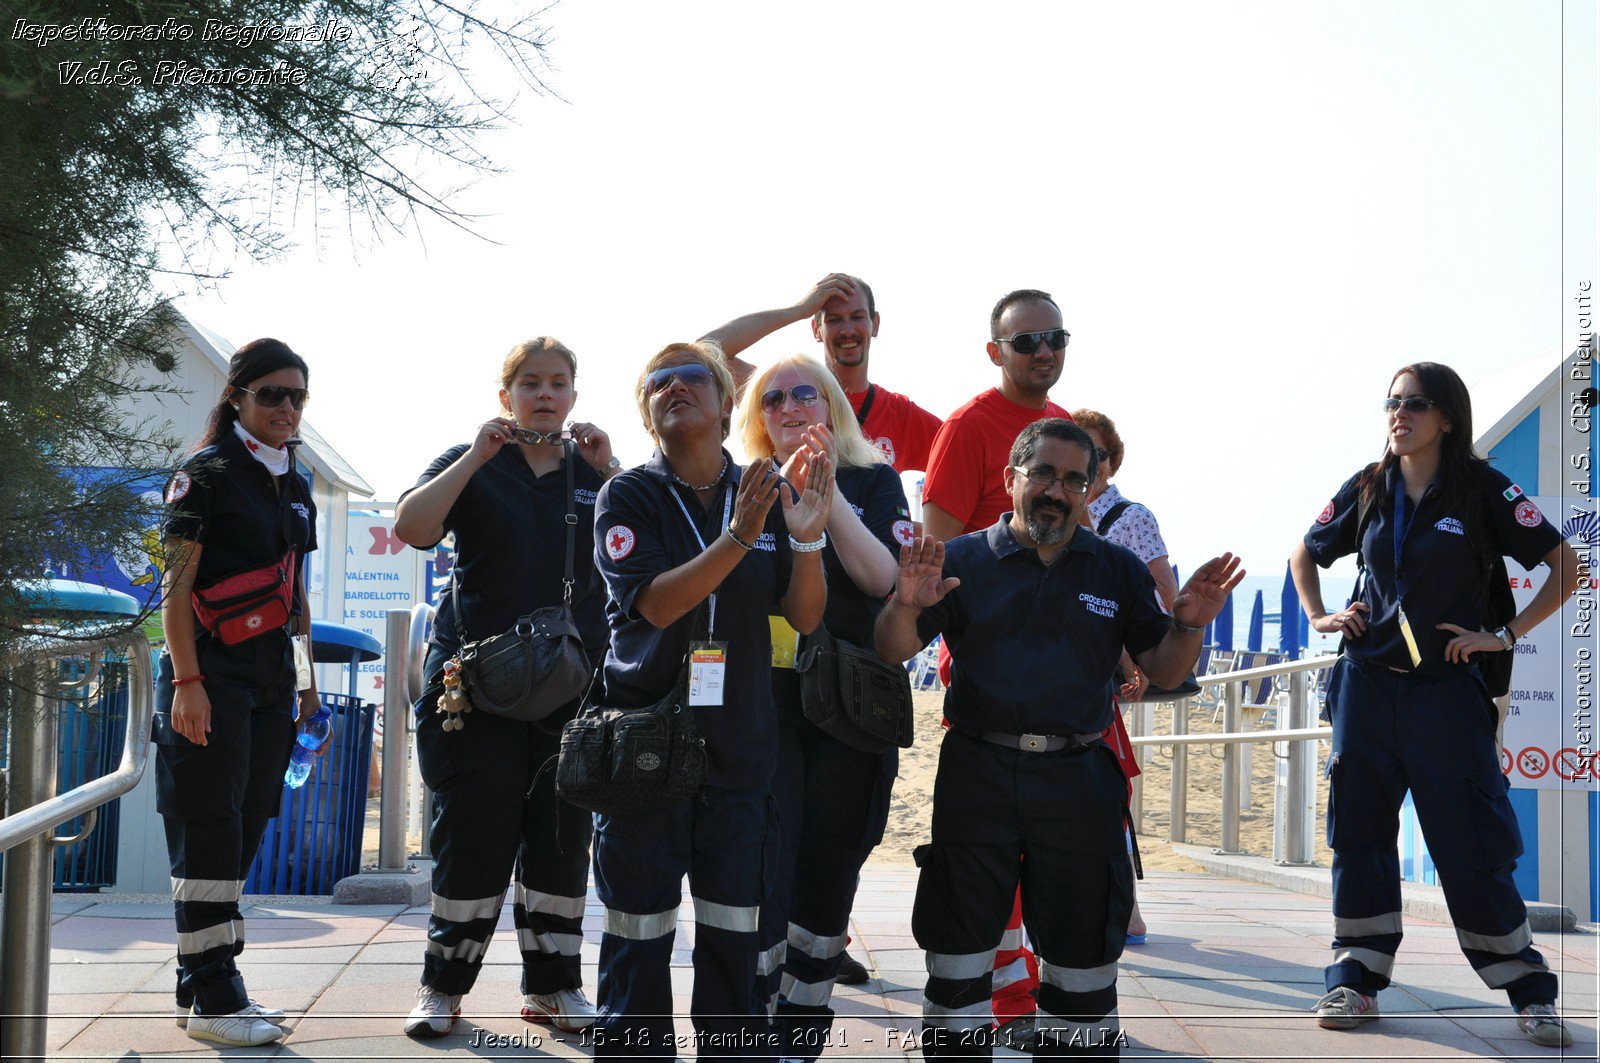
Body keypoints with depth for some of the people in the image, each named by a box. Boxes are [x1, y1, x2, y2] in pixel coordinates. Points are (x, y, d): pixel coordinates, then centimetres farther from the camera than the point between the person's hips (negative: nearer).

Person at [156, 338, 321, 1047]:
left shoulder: (295, 486, 17)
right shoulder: (207, 473, -5)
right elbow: (176, 587, -10)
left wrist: (308, 681, 18)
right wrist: (187, 680, -17)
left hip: (270, 678, 7)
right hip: (212, 673, -7)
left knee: (245, 830, 7)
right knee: (210, 832, -7)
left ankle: (209, 985, 14)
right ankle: (210, 999, -3)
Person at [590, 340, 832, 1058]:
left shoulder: (765, 493, 6)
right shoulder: (628, 496, -2)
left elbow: (804, 617, 1)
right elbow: (655, 603, -17)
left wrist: (807, 539, -17)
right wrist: (738, 538, -28)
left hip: (740, 748, 2)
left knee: (734, 936, 4)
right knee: (639, 935, 1)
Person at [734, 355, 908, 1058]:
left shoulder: (873, 482, 10)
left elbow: (884, 578, -6)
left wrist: (826, 494, -16)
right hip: (762, 704, -1)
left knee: (827, 881, 6)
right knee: (763, 875, -11)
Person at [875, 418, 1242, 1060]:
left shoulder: (1118, 571, 10)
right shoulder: (963, 561, 5)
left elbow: (1163, 671, 8)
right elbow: (894, 652, 1)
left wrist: (1188, 624, -12)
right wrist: (906, 604, -20)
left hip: (1079, 783, 1)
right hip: (977, 777, -1)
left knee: (1083, 956, 7)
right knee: (958, 951, 6)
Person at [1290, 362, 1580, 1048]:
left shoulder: (1482, 489, -4)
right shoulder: (1368, 490, 6)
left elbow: (1567, 566, -4)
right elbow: (1305, 554, 23)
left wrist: (1507, 634, -9)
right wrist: (1318, 616, 9)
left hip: (1445, 689, -3)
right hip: (1367, 683, 3)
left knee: (1470, 843, -3)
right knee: (1359, 832, 4)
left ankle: (1529, 992, 8)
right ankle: (1355, 981, 12)